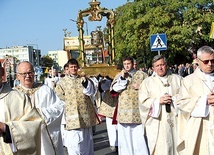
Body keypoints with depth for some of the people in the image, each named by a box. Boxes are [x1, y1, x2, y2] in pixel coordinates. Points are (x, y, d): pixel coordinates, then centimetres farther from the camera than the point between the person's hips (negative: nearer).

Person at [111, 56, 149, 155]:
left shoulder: (141, 74, 7)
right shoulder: (119, 76, 12)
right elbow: (114, 88, 0)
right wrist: (121, 78, -7)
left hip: (138, 110, -2)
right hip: (124, 111, 2)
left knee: (139, 136, -3)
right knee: (125, 135, 5)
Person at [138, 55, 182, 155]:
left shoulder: (177, 79, 11)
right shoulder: (147, 82, 7)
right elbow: (143, 101, 0)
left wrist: (174, 99, -10)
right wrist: (158, 101, -13)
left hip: (175, 121, 2)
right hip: (157, 124, -1)